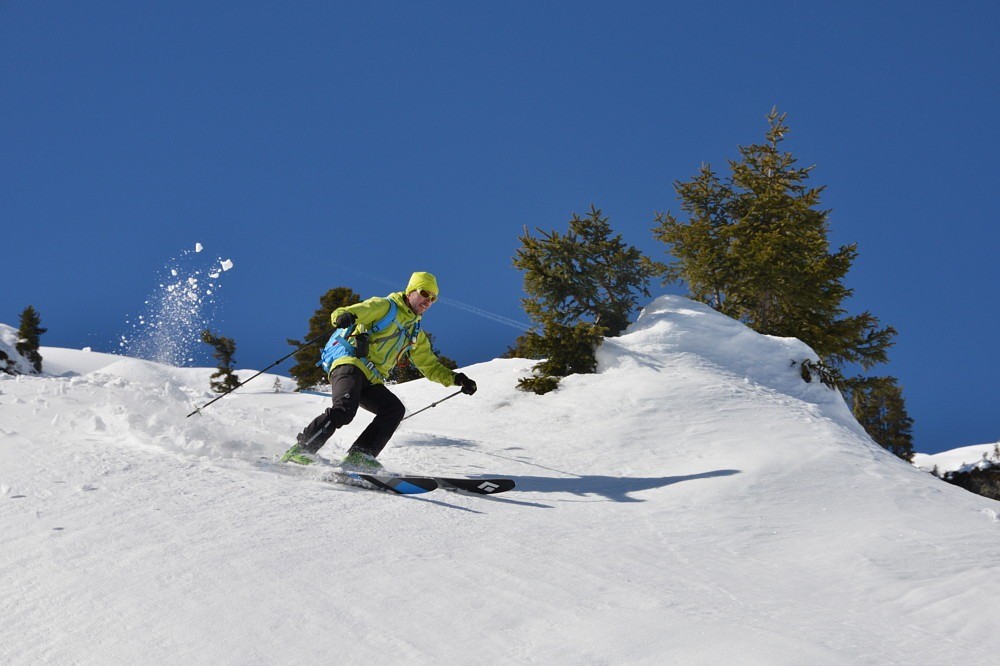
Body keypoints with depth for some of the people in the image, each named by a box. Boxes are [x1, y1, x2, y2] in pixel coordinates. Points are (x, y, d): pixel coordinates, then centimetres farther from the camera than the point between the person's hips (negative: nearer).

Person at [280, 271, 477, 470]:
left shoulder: (416, 334, 25)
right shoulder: (385, 306, 4)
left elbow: (431, 367, 30)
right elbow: (343, 313, -8)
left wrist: (455, 378, 13)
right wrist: (344, 316, -33)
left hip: (371, 381, 7)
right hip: (350, 364, -7)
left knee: (395, 409, -18)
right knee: (345, 409, -30)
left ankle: (359, 457, -21)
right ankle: (301, 450, -22)